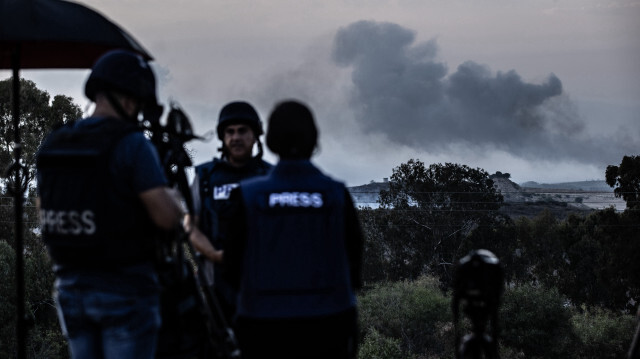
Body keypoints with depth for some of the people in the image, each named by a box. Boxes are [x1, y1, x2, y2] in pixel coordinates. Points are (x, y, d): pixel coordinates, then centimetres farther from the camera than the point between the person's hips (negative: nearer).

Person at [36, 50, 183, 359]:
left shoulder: (52, 145, 6)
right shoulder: (132, 145, -14)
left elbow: (45, 214, 15)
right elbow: (168, 217, -17)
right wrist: (171, 196, 4)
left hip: (70, 287, 6)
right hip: (125, 289, -6)